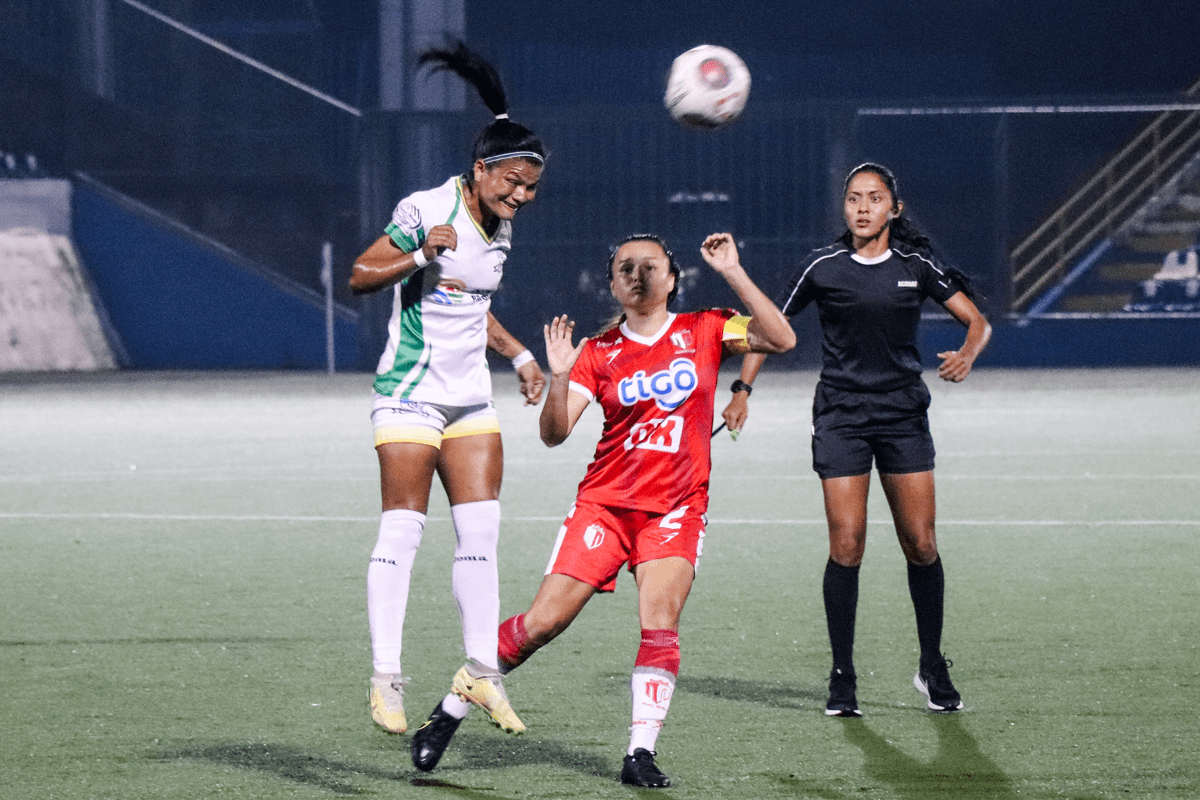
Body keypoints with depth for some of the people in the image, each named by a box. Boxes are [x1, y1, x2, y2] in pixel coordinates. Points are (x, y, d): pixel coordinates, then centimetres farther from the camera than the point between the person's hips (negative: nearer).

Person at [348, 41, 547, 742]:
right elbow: (360, 277, -12)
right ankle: (386, 679, -3)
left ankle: (481, 671, 6)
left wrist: (520, 356, 17)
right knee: (402, 531, -7)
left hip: (471, 398, 7)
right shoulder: (427, 210, -13)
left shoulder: (501, 228, 10)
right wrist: (419, 256, -26)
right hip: (411, 392, -7)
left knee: (482, 530, 0)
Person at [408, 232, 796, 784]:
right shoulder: (599, 353, 3)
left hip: (676, 509, 0)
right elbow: (554, 433, -4)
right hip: (605, 503, 0)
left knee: (660, 621, -21)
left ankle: (641, 753, -16)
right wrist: (559, 377, -22)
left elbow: (780, 339, -9)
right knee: (543, 621, -7)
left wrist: (733, 274, -15)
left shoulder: (703, 331, 4)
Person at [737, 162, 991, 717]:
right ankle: (842, 679, 0)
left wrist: (966, 355, -16)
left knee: (920, 544, 0)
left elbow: (978, 322, 6)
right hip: (840, 416, -1)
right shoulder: (823, 267, 0)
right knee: (846, 546, -8)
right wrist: (742, 390, -3)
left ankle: (933, 668, 16)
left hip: (904, 415, 1)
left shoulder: (917, 266, 3)